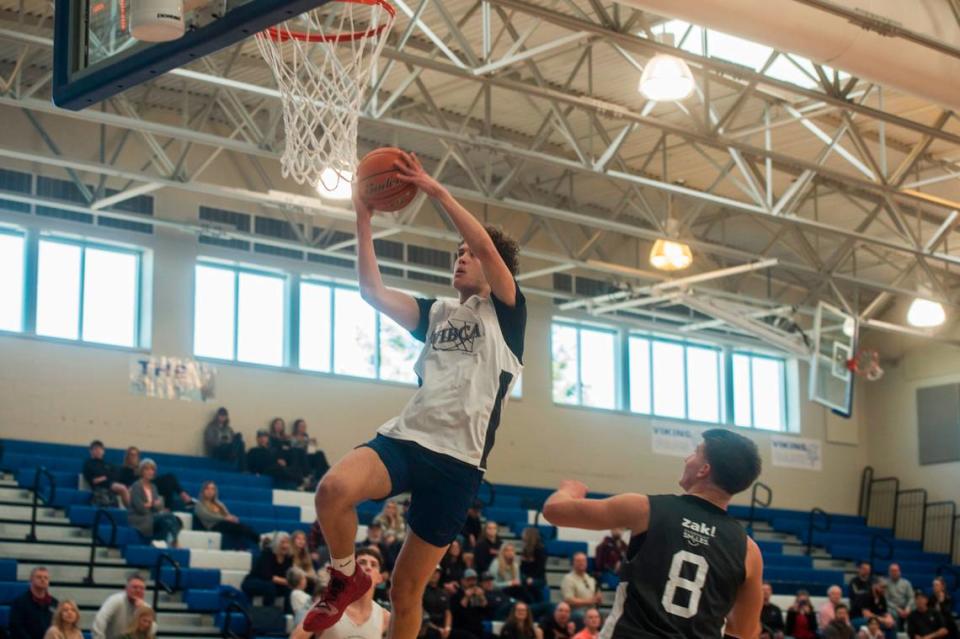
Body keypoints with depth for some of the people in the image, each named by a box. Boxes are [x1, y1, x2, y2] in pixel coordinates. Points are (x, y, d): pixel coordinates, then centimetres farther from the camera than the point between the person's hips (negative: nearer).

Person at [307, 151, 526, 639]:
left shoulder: (505, 313, 7)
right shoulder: (436, 314, 21)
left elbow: (486, 244, -10)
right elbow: (373, 292, 10)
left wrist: (436, 191, -10)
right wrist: (364, 218, 4)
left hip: (457, 460, -4)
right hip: (406, 437, 4)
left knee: (406, 588, 1)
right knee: (334, 488, -29)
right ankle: (345, 579, -4)